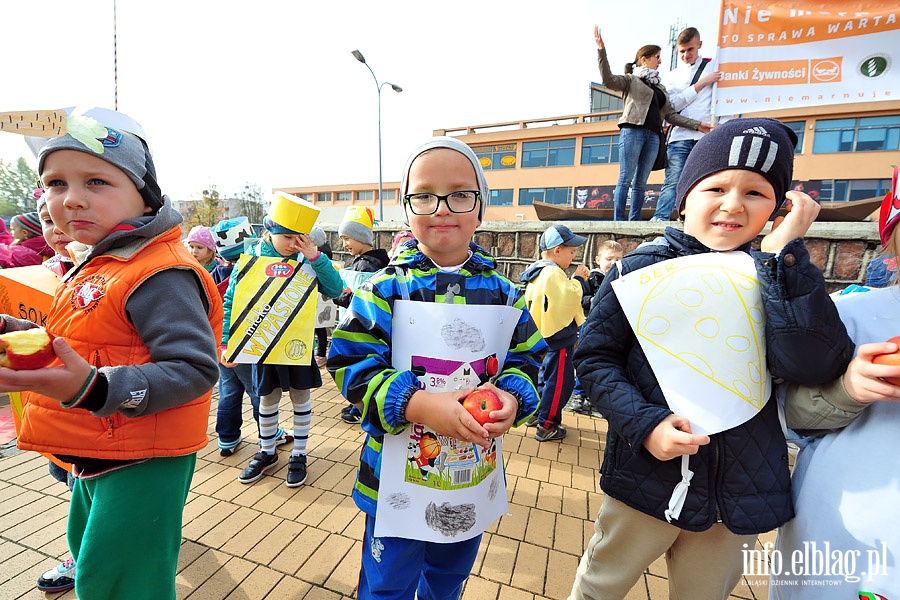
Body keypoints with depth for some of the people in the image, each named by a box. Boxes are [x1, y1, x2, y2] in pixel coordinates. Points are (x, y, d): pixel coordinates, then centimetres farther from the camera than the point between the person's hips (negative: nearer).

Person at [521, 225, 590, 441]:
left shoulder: (537, 271, 11)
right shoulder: (553, 273, -21)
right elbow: (571, 298, -25)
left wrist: (578, 281, 6)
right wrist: (578, 279, -11)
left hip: (544, 335, 11)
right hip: (559, 337, -10)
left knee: (546, 376, 23)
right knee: (560, 381, 1)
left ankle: (537, 414, 35)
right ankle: (546, 425, 10)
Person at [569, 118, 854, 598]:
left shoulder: (778, 278, -1)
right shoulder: (642, 268, -11)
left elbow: (813, 366, -18)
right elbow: (595, 357, -11)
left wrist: (784, 253, -19)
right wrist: (644, 424, -24)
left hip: (742, 491, 4)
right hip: (646, 480, -3)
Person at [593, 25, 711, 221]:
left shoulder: (660, 88, 30)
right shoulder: (630, 79, 12)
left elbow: (670, 114, 23)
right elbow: (608, 80, -8)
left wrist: (697, 125, 16)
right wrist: (601, 50, -17)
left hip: (653, 135, 6)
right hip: (632, 130, -6)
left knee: (640, 182, 1)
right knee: (626, 179, -13)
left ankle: (635, 221, 0)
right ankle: (618, 220, -15)